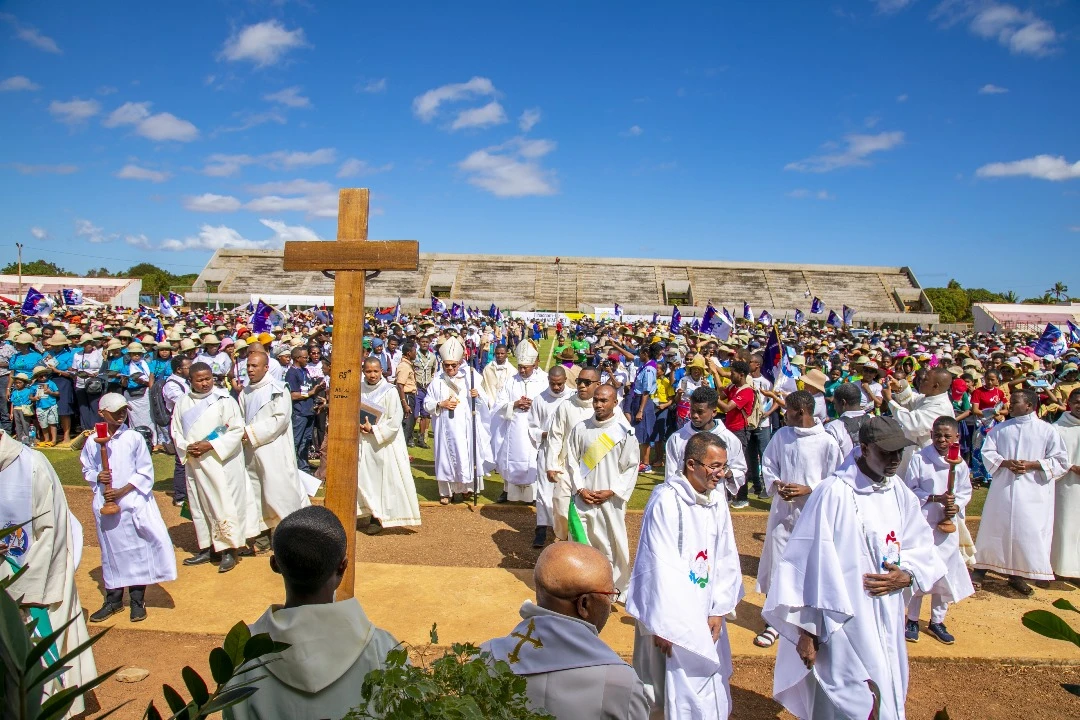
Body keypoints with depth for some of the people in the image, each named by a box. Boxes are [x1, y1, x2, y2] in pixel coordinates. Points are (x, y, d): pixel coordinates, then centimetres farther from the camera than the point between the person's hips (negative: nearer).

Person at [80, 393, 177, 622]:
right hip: (105, 504, 2)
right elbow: (86, 470, 13)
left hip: (133, 502, -2)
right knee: (111, 551, 12)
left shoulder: (134, 438, -5)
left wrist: (122, 491, -13)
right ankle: (113, 600, 26)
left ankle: (137, 600, 15)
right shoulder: (93, 442, 1)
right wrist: (97, 477, -9)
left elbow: (145, 472, -4)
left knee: (138, 549, 2)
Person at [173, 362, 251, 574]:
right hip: (194, 463, 5)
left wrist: (210, 446, -16)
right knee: (199, 505, 12)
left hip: (222, 462, -5)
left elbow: (237, 429, -10)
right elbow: (176, 432, 12)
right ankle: (206, 548, 24)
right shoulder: (183, 403, 5)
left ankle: (229, 550, 6)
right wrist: (186, 448, -8)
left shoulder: (224, 400, -8)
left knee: (225, 503, -2)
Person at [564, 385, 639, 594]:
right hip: (583, 498, 2)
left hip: (611, 499, -1)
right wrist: (580, 489, -5)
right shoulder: (580, 428, 0)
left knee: (612, 543, 4)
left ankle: (615, 587, 20)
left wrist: (612, 491, -9)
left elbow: (632, 467, -2)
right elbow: (572, 461, 4)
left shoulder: (624, 432, -5)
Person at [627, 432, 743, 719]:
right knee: (678, 697, 6)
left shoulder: (718, 499, -2)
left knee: (710, 690, 19)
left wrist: (719, 610, 0)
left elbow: (726, 558, 3)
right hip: (673, 614, -6)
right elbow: (660, 566, -20)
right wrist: (663, 624, -16)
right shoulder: (666, 502, -22)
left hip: (705, 612, 6)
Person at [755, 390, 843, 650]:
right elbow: (767, 463, 11)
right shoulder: (782, 435, 1)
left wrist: (808, 489, -17)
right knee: (776, 562, 5)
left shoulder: (826, 442, -11)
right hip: (782, 510, 3)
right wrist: (774, 483, -7)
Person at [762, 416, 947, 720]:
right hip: (844, 625, -7)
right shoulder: (834, 494, -20)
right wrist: (806, 630, -13)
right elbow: (810, 562, -17)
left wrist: (906, 576, -9)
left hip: (889, 622, 7)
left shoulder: (898, 492, 2)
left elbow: (921, 546, 13)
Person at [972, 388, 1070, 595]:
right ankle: (980, 570, 16)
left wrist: (1031, 465, -14)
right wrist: (1006, 463, -13)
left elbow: (1060, 461, -2)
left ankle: (1017, 576, 17)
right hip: (1002, 488, 2)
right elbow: (987, 452, 5)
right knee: (994, 529, 6)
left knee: (1027, 531, 2)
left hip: (1033, 492, -2)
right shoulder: (1000, 428, 6)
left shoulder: (1047, 431, -1)